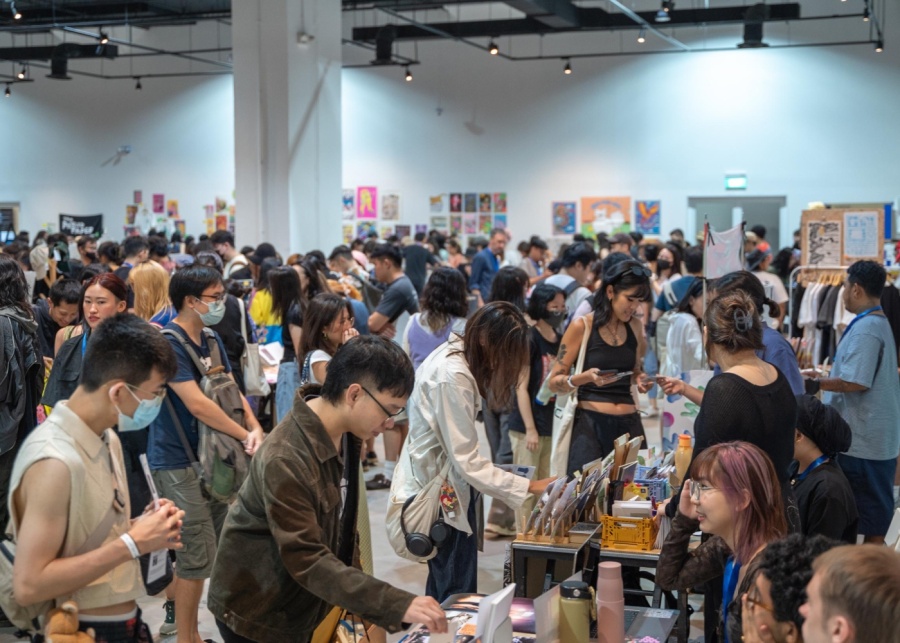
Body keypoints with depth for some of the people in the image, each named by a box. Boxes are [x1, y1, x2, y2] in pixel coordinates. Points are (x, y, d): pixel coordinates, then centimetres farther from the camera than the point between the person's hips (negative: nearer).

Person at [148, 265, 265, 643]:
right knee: (199, 555, -5)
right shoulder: (168, 342, -17)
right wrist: (246, 436, -18)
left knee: (219, 547, 15)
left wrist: (255, 427, -12)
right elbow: (197, 404, -24)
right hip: (178, 462, -8)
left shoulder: (211, 340, 9)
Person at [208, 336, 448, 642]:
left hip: (301, 608, 8)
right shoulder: (286, 459, -29)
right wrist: (398, 605, -36)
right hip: (256, 614, -7)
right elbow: (307, 560, -32)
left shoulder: (344, 435, -2)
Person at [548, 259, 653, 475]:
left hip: (629, 423, 5)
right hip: (590, 423, -4)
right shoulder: (582, 326, -4)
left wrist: (640, 380, 5)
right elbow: (554, 382, -4)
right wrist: (586, 377, -21)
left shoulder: (635, 327, 11)